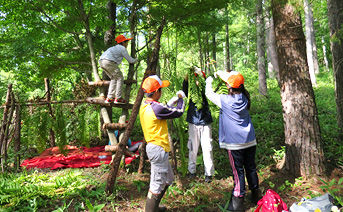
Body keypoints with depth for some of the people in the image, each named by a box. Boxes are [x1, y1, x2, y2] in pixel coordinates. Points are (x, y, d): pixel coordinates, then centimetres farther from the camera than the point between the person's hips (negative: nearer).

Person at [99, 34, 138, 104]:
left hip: (101, 61, 9)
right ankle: (118, 98, -2)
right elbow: (130, 60, 11)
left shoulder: (115, 47, 31)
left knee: (114, 78, 18)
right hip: (109, 61, -9)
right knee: (120, 78, 2)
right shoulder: (122, 48, 7)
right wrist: (135, 60, 31)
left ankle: (109, 98, 13)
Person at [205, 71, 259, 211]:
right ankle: (255, 196, 34)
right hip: (250, 141, 6)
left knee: (238, 171, 1)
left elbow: (209, 93, -2)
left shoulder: (225, 100, -16)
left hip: (235, 143, -6)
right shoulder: (244, 98, 0)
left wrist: (209, 82, 18)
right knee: (251, 168, 17)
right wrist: (221, 74, 22)